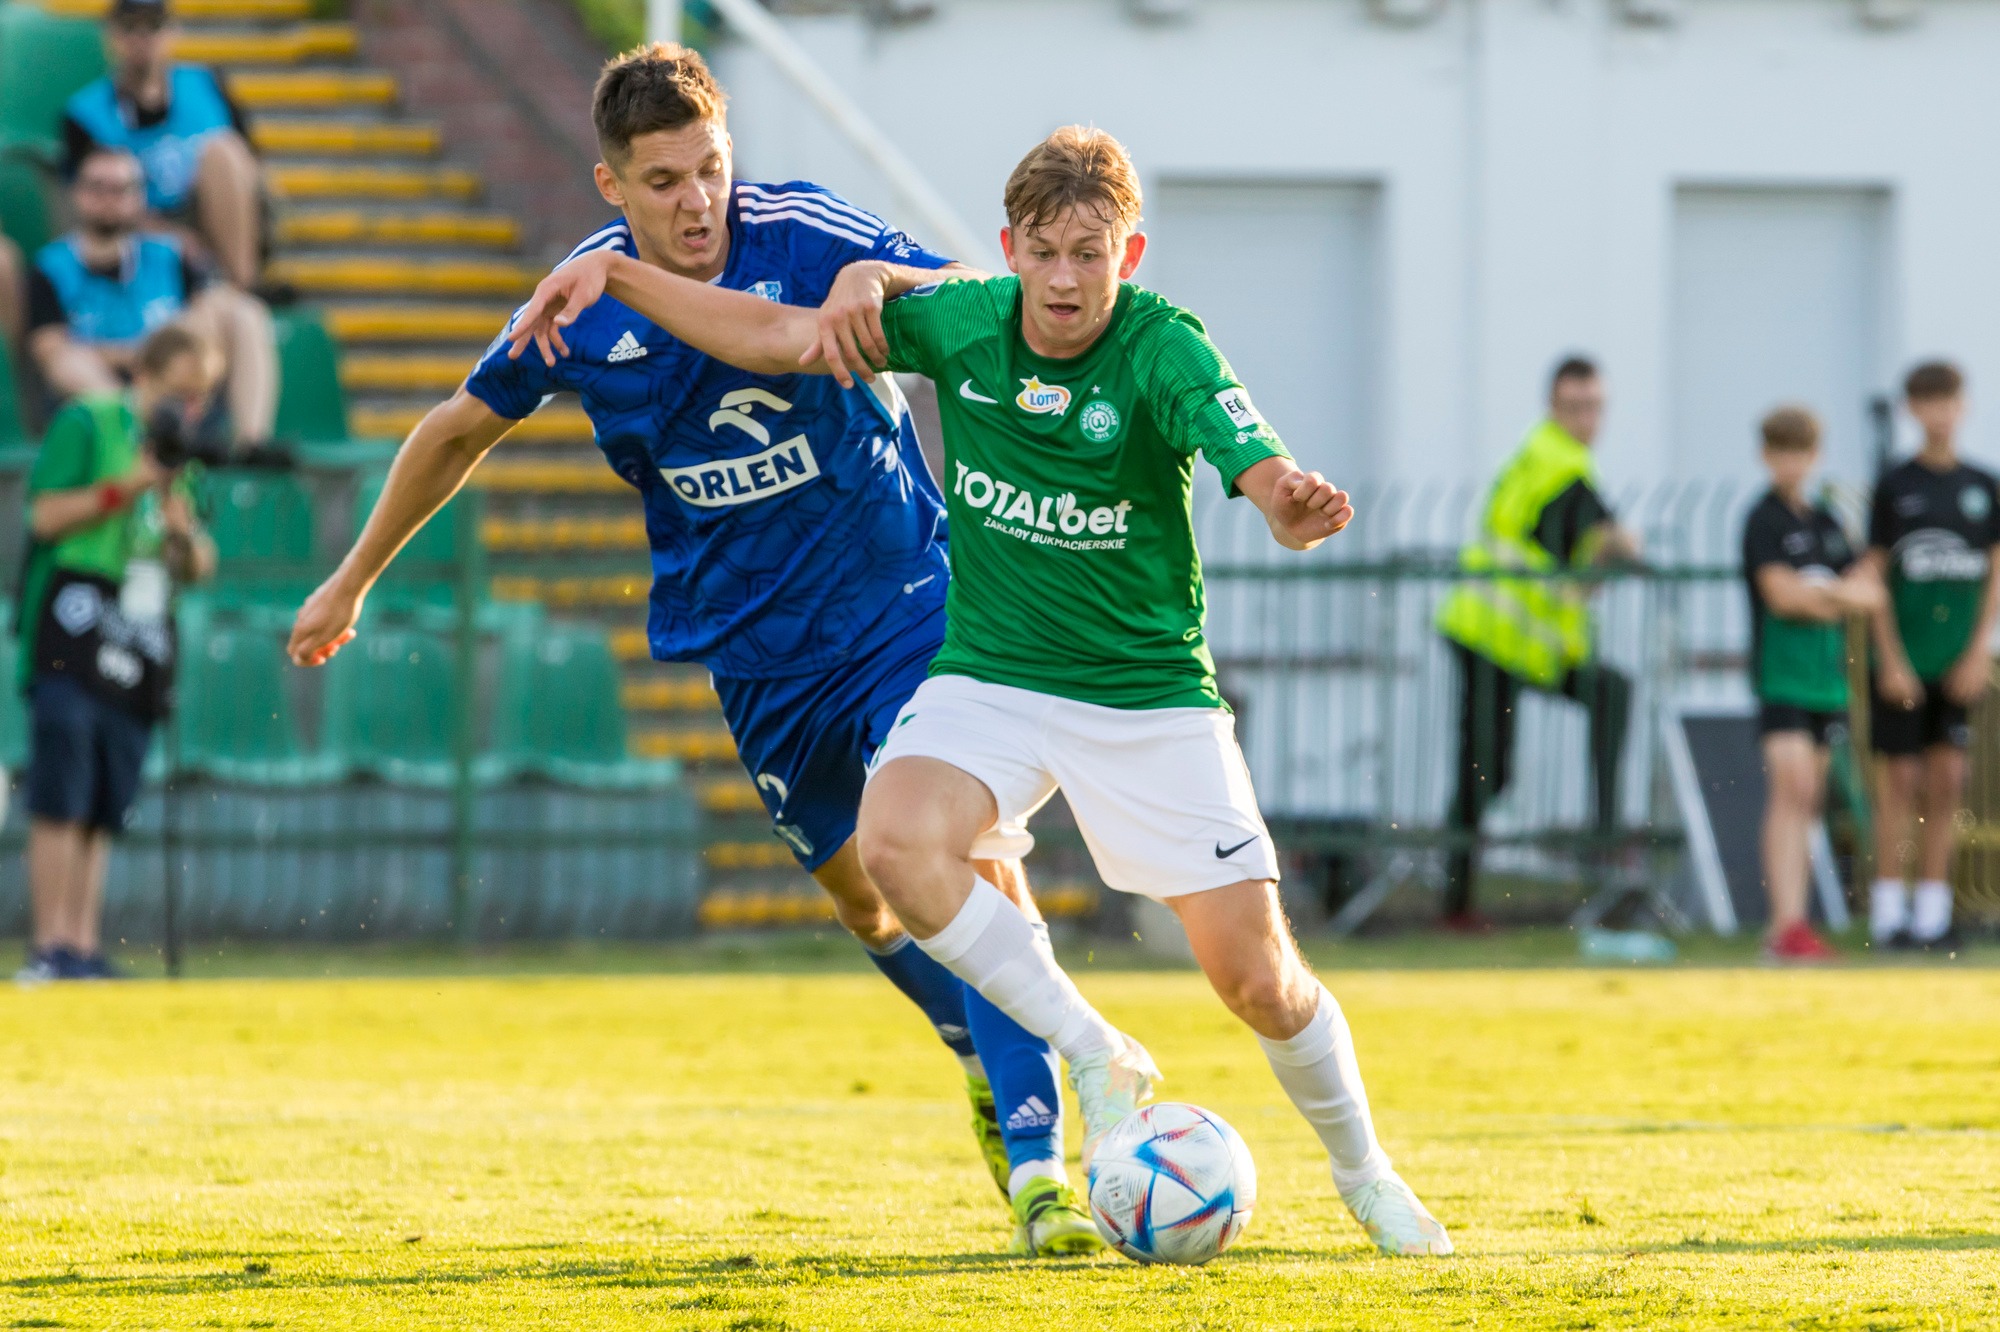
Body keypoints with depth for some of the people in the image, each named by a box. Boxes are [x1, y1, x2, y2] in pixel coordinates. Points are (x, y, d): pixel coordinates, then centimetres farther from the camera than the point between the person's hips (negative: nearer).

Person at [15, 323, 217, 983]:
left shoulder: (179, 456, 19)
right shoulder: (85, 425, 1)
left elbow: (200, 569, 20)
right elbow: (47, 514, -8)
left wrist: (184, 532, -1)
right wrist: (126, 487, -15)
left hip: (139, 653, 6)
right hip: (71, 642, -6)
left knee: (104, 812, 3)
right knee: (62, 803, -11)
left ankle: (83, 946, 2)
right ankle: (50, 947, -14)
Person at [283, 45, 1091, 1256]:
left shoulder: (800, 236, -16)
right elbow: (462, 431, 11)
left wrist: (876, 281, -44)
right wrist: (353, 582, 20)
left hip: (901, 599, -3)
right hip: (756, 644, 3)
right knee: (861, 891, 11)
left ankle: (1036, 1158, -18)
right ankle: (990, 1069, 38)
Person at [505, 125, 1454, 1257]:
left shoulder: (1165, 354, -18)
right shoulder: (959, 323, -6)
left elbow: (1265, 479, -33)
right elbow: (780, 336, 3)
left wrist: (1301, 505, -57)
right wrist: (613, 273, -3)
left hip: (1151, 694, -3)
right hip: (992, 679, 3)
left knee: (1259, 979, -4)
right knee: (899, 841, -29)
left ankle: (1364, 1173, 26)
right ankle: (1098, 1065, -12)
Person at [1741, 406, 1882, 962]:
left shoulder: (1826, 521, 15)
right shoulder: (1764, 521, -4)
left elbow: (1871, 593, 10)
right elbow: (1781, 593, -15)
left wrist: (1826, 593, -10)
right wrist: (1845, 591, -4)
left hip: (1827, 675, 7)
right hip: (1780, 671, -7)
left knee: (1808, 799, 8)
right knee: (1791, 788, -17)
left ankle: (1788, 924, 12)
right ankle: (1788, 922, -24)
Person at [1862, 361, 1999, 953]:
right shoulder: (1894, 487, -1)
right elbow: (1875, 577, -2)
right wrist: (1891, 661, -9)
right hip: (1904, 660, -2)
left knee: (1948, 780, 3)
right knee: (1900, 780, -2)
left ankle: (1933, 908, 10)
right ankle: (1888, 910, 4)